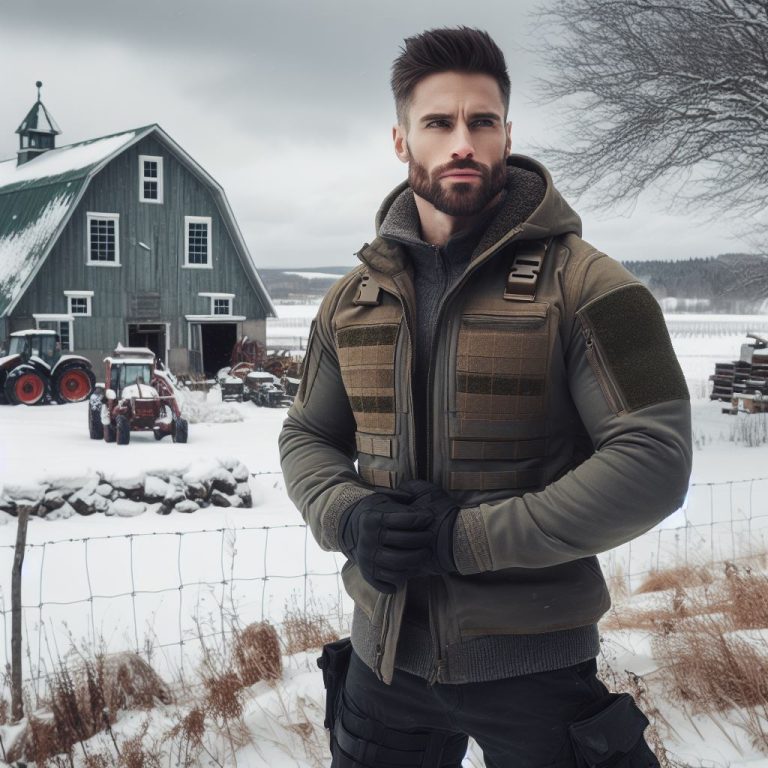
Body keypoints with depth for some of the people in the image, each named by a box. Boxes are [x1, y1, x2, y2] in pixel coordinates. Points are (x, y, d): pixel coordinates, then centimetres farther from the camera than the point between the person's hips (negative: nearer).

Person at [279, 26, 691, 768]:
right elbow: (306, 437, 12)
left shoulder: (584, 286, -11)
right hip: (385, 652, 4)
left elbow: (654, 459, -17)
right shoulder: (351, 301, 4)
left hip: (533, 662, -4)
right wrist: (350, 518, -11)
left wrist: (466, 536, -20)